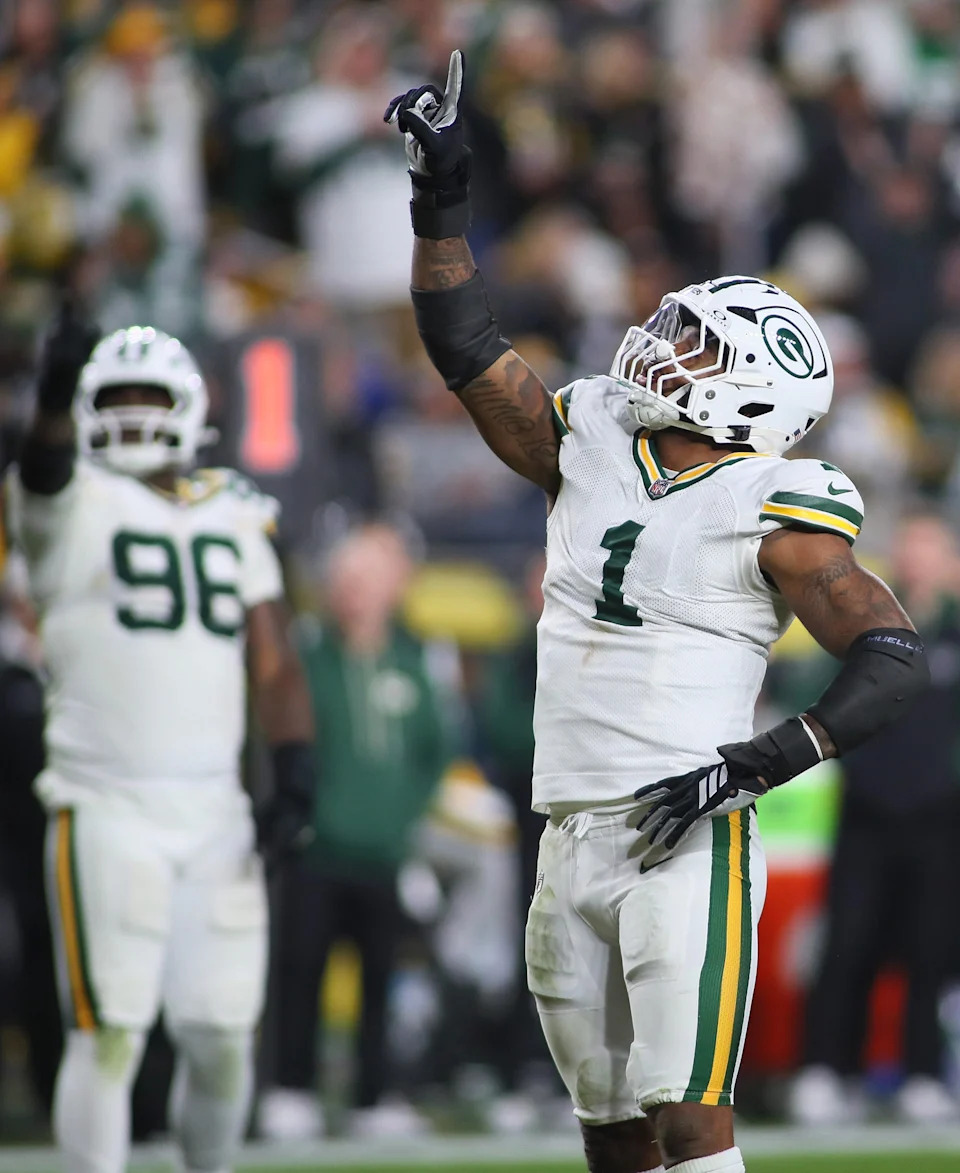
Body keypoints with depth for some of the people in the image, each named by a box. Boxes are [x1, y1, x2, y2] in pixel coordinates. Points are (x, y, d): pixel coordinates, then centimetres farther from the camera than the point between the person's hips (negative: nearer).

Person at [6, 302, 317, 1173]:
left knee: (222, 1038, 5)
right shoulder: (71, 506, 0)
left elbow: (274, 663, 15)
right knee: (109, 1035, -9)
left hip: (215, 812, 4)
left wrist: (296, 776, 1)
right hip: (105, 808, -4)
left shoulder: (234, 519, 15)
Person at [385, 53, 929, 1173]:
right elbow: (469, 348, 14)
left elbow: (895, 660, -11)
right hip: (575, 838, 6)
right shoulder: (588, 450, 10)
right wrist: (442, 193, 6)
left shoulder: (770, 513, -7)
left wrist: (758, 765, -19)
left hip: (689, 840, -6)